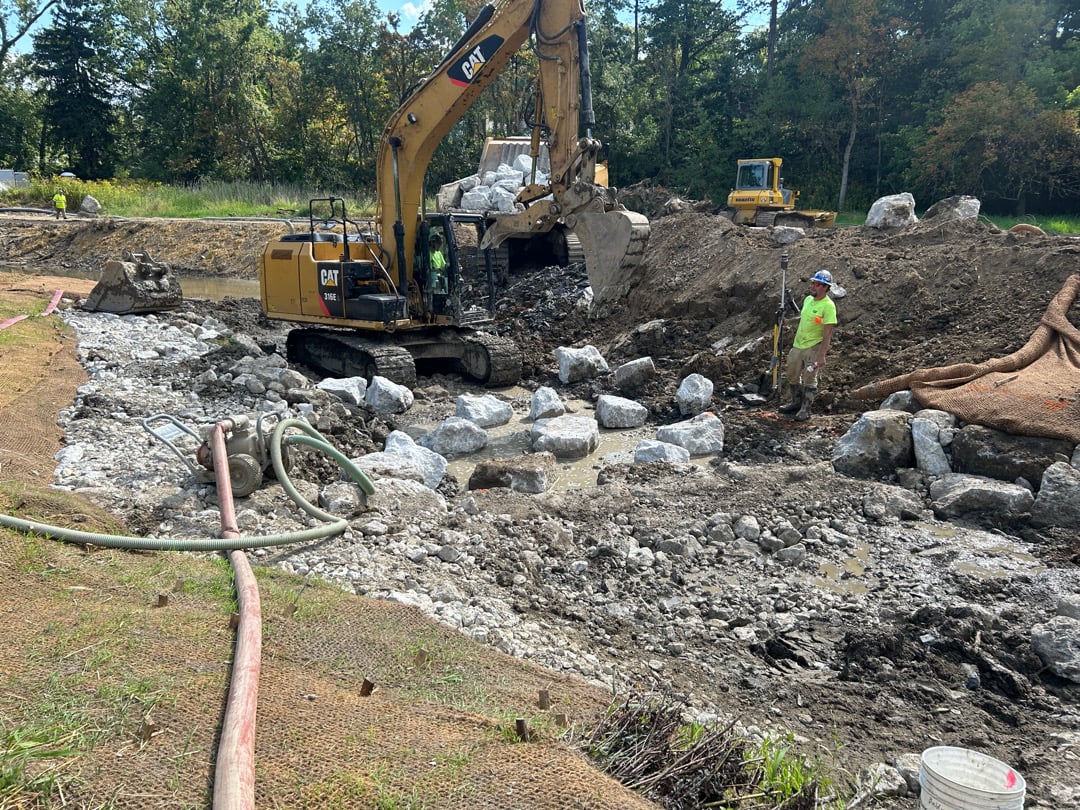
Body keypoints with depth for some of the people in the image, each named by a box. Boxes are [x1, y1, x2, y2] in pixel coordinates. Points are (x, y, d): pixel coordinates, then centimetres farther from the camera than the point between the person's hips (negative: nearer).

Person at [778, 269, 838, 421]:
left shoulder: (828, 306, -17)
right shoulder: (808, 299, 5)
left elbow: (828, 333, -20)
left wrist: (822, 355, -23)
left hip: (814, 347, -7)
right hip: (798, 345, 8)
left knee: (809, 379, 1)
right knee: (791, 374, 16)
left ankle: (805, 409, 13)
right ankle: (796, 402, 33)